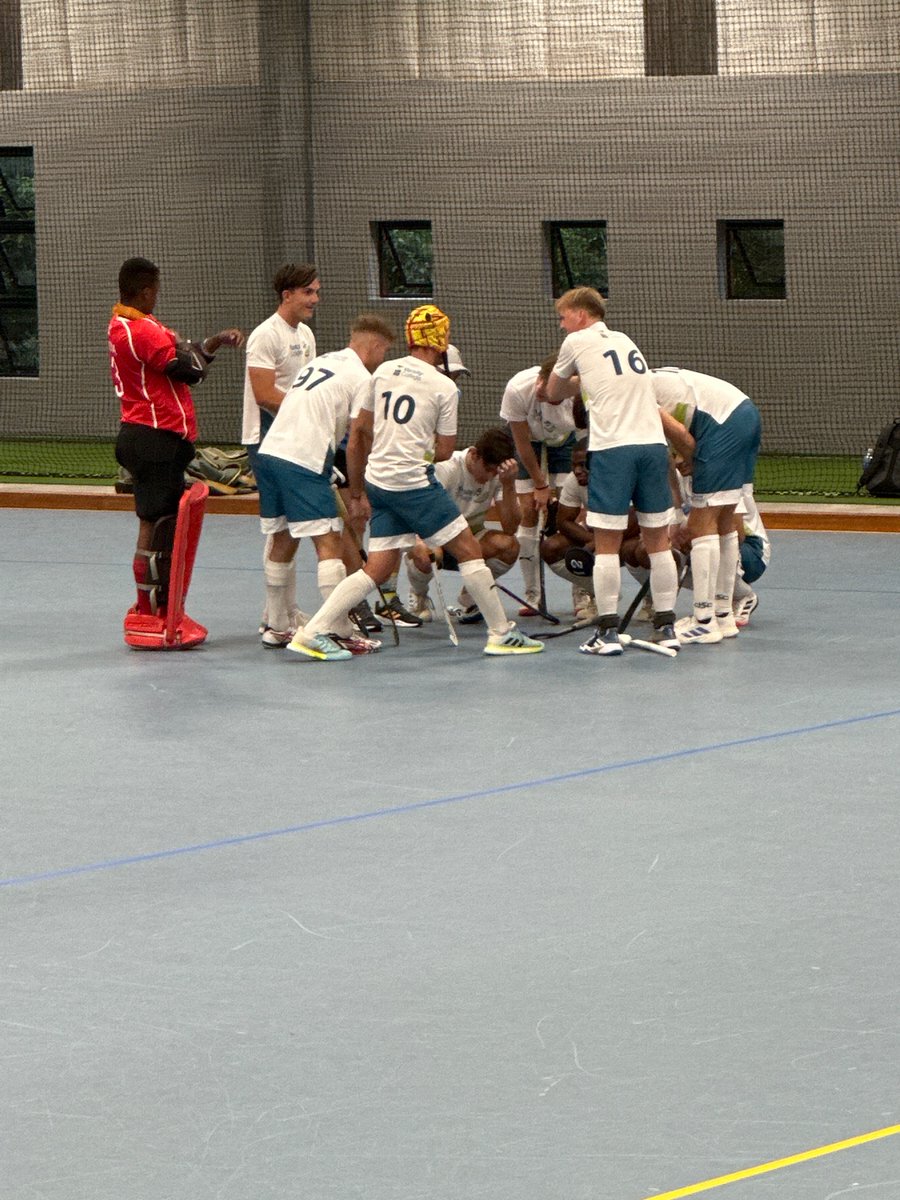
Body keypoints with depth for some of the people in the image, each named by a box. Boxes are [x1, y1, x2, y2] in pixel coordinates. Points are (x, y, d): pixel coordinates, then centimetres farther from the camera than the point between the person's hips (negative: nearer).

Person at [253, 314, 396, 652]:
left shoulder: (320, 361, 23)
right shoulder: (361, 377, -1)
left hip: (268, 450, 8)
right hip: (302, 462, -8)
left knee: (282, 541, 18)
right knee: (329, 543, -6)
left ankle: (277, 627, 26)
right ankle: (340, 634, -10)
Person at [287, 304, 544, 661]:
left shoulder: (384, 372, 10)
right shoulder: (444, 387, -6)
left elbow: (359, 431, 15)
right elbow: (443, 452, -2)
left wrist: (357, 491, 23)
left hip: (378, 481, 6)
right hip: (413, 482, -6)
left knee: (378, 569, 9)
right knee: (469, 550, 4)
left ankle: (312, 632, 1)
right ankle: (501, 634, 7)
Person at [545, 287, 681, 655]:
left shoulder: (577, 342, 6)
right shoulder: (624, 340, 22)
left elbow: (553, 393, 20)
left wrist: (565, 386, 38)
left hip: (613, 447, -5)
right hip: (653, 443, 5)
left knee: (607, 545, 0)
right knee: (658, 541, 9)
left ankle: (608, 632, -3)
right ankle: (666, 627, 11)